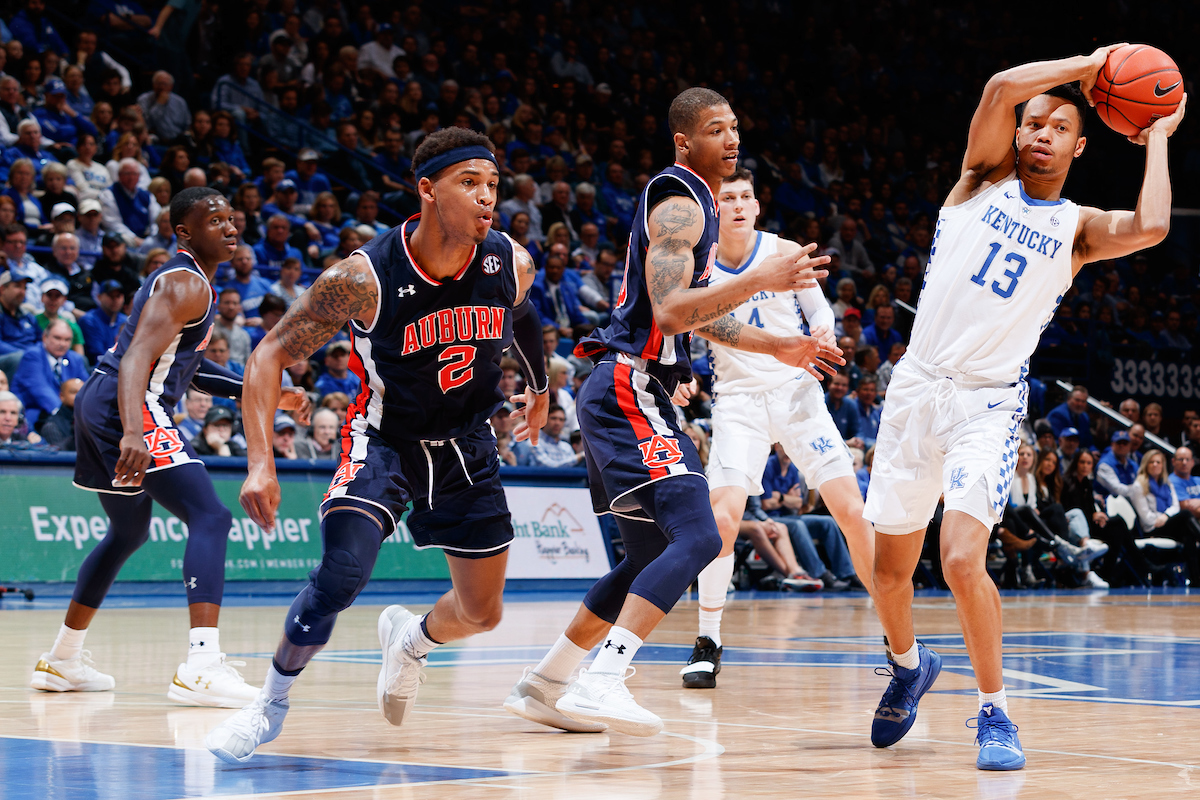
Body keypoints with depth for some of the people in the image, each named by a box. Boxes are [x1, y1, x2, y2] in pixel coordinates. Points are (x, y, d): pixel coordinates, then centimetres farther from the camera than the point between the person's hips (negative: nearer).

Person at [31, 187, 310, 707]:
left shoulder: (179, 279, 21)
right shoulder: (187, 285, -11)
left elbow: (186, 365, 30)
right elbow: (136, 360, -24)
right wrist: (133, 433, -39)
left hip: (98, 405, 11)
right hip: (124, 409, -11)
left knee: (129, 532, 27)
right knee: (210, 518, -18)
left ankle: (62, 661, 36)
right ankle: (202, 667, -33)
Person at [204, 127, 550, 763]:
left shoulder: (511, 264, -16)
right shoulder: (364, 278, -28)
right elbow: (271, 355, -21)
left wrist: (539, 386, 27)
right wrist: (260, 464, -32)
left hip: (466, 444, 4)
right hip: (383, 438, -4)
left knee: (482, 613, 9)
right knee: (341, 574, -27)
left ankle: (410, 638, 45)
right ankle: (272, 700, -4)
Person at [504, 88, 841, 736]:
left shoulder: (697, 203, 22)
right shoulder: (680, 202, -11)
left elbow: (698, 314, 30)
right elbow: (669, 312, -23)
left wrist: (779, 347, 24)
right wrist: (758, 280, -28)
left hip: (631, 398, 11)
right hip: (628, 390, -11)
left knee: (652, 559, 16)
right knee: (697, 537, -23)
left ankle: (542, 686, 22)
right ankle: (602, 683, -32)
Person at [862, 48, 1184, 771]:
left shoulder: (1077, 228, 3)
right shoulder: (986, 178, 6)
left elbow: (1151, 228, -19)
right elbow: (1003, 87, -12)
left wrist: (1157, 140, -5)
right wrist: (1089, 64, -5)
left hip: (990, 403, -2)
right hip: (917, 388, 2)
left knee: (963, 560, -22)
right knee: (890, 568, 10)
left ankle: (994, 709, -4)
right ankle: (909, 665, 41)